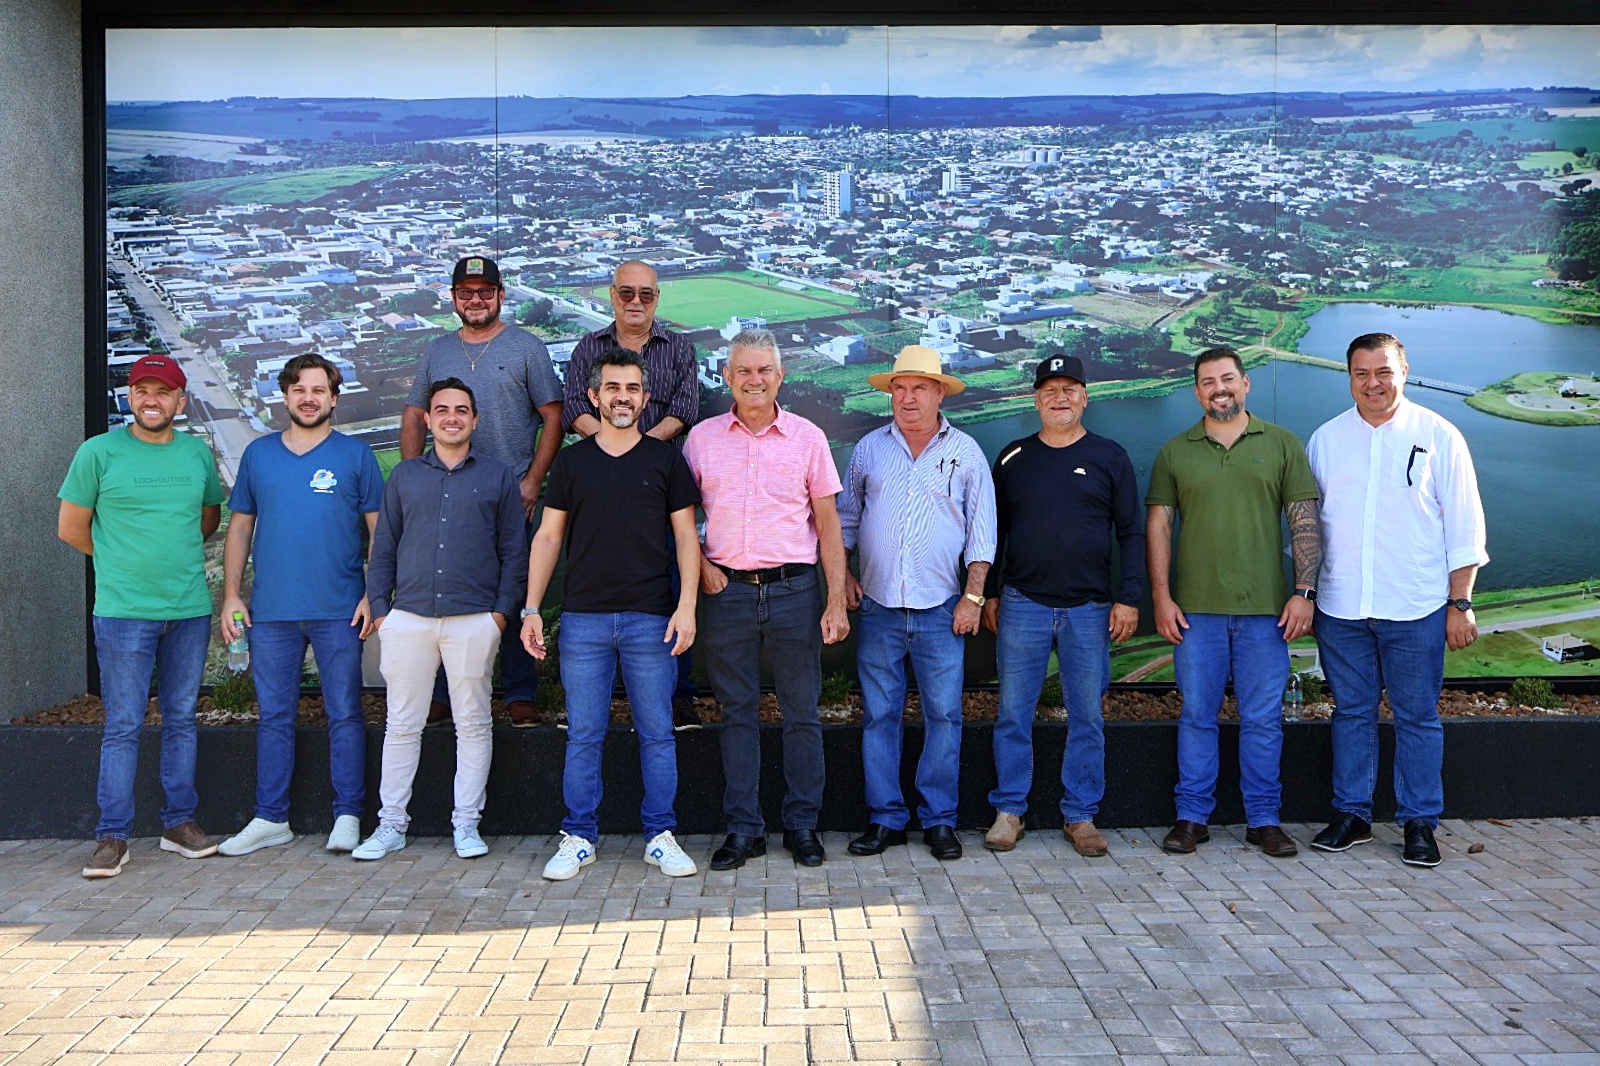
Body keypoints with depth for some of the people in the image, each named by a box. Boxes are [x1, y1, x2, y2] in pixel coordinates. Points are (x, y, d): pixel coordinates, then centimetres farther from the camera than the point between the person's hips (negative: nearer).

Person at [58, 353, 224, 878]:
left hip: (190, 609, 3)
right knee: (122, 726, -1)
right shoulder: (98, 452, -2)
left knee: (181, 720, 10)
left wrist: (174, 554, 13)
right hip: (123, 612, -3)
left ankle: (180, 822, 19)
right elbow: (71, 528, 4)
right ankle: (113, 837, 7)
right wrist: (124, 560, 10)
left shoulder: (198, 453, 8)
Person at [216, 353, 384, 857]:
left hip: (338, 610, -2)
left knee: (344, 714, 1)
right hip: (270, 610, 3)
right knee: (274, 715, 8)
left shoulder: (355, 454, 4)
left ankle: (347, 815, 9)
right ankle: (270, 818, 16)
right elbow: (240, 527, 14)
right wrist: (231, 594, 6)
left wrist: (375, 595, -6)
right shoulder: (258, 454, 12)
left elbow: (380, 530, 2)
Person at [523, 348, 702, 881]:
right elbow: (548, 537, 9)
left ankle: (660, 836, 13)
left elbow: (686, 536, 5)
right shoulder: (571, 461, 9)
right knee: (584, 734, 4)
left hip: (650, 617, -1)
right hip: (583, 617, 1)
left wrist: (686, 605, -6)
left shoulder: (666, 460, 6)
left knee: (657, 733, 3)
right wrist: (531, 608, 2)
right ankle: (578, 837, 14)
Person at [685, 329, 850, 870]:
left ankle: (802, 825, 17)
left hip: (795, 589, -1)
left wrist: (837, 601, -2)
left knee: (801, 714, 5)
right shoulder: (702, 438, 6)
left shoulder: (807, 437, 4)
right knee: (736, 713, 6)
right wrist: (700, 566, -5)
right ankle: (743, 827, 16)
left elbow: (828, 522, 4)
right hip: (728, 591, 1)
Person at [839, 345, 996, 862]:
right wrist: (842, 573, 7)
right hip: (878, 607, 2)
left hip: (941, 610, -1)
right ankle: (885, 818, 12)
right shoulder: (868, 449, 10)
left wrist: (973, 595, -3)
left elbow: (982, 530, 4)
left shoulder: (965, 451, 5)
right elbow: (845, 517, 19)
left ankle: (940, 819, 11)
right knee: (879, 715, 3)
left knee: (943, 715, 0)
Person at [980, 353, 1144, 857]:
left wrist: (1128, 598, -3)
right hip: (1022, 605, 1)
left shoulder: (1109, 457, 6)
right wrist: (989, 594, 7)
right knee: (1013, 712, 1)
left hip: (1089, 608, 0)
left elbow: (1131, 532, 5)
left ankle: (1080, 816, 15)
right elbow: (995, 532, 13)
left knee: (1087, 717, 4)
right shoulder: (1013, 458, 9)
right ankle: (1008, 811, 12)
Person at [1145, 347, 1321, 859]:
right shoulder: (1175, 452, 8)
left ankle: (1264, 819, 16)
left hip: (1265, 607, 0)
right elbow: (1157, 525, 6)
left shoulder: (1282, 445, 6)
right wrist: (1161, 596, -2)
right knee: (1196, 714, 5)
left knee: (1263, 718, 5)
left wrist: (1304, 592, -4)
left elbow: (1305, 522, 4)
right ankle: (1192, 816, 15)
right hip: (1196, 607, 1)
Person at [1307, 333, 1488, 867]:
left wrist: (1460, 604, -3)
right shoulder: (1326, 439, 7)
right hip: (1340, 608, 2)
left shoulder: (1438, 437, 0)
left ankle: (1420, 824, 15)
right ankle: (1351, 815, 21)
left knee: (1417, 717, 5)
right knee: (1351, 713, 10)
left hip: (1415, 608, -2)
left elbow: (1464, 529, 1)